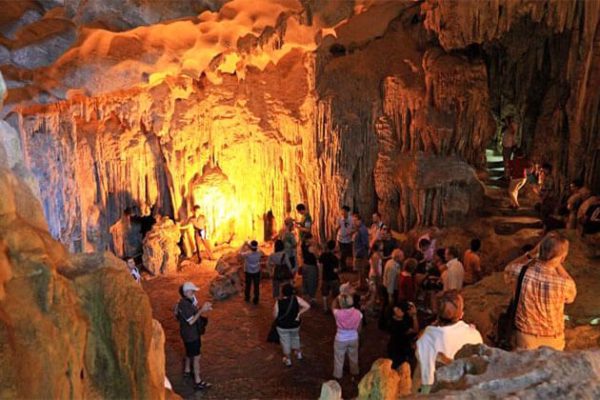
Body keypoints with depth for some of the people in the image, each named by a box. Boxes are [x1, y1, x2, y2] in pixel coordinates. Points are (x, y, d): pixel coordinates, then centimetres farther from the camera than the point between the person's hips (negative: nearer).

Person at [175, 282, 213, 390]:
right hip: (190, 335, -10)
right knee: (196, 357, -2)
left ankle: (187, 370, 48)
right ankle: (198, 382, 6)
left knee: (190, 353, 28)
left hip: (193, 333, 10)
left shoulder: (190, 301, 1)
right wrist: (202, 310, -28)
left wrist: (204, 310, -7)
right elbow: (191, 321, -27)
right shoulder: (183, 304, -28)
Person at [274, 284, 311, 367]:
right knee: (295, 338, 31)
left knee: (285, 341, 20)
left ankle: (288, 359, 33)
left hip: (282, 326, -2)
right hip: (295, 325, 2)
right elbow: (307, 306, -23)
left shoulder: (278, 302, -23)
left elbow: (275, 316, -14)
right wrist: (299, 313, -11)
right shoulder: (297, 299, -19)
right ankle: (298, 353, 48)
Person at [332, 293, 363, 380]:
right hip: (353, 338, 3)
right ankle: (354, 372, 49)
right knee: (353, 356, 28)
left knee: (339, 358, 21)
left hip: (341, 339, -2)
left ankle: (338, 375, 38)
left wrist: (338, 297, 1)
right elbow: (359, 328, -6)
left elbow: (333, 306, -3)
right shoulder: (358, 313, -21)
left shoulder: (338, 313, -28)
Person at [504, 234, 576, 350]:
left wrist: (531, 253, -3)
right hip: (552, 340, -1)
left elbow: (508, 269, 2)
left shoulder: (521, 273, -26)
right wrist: (557, 264, -5)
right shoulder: (563, 284, -31)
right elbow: (571, 295, -3)